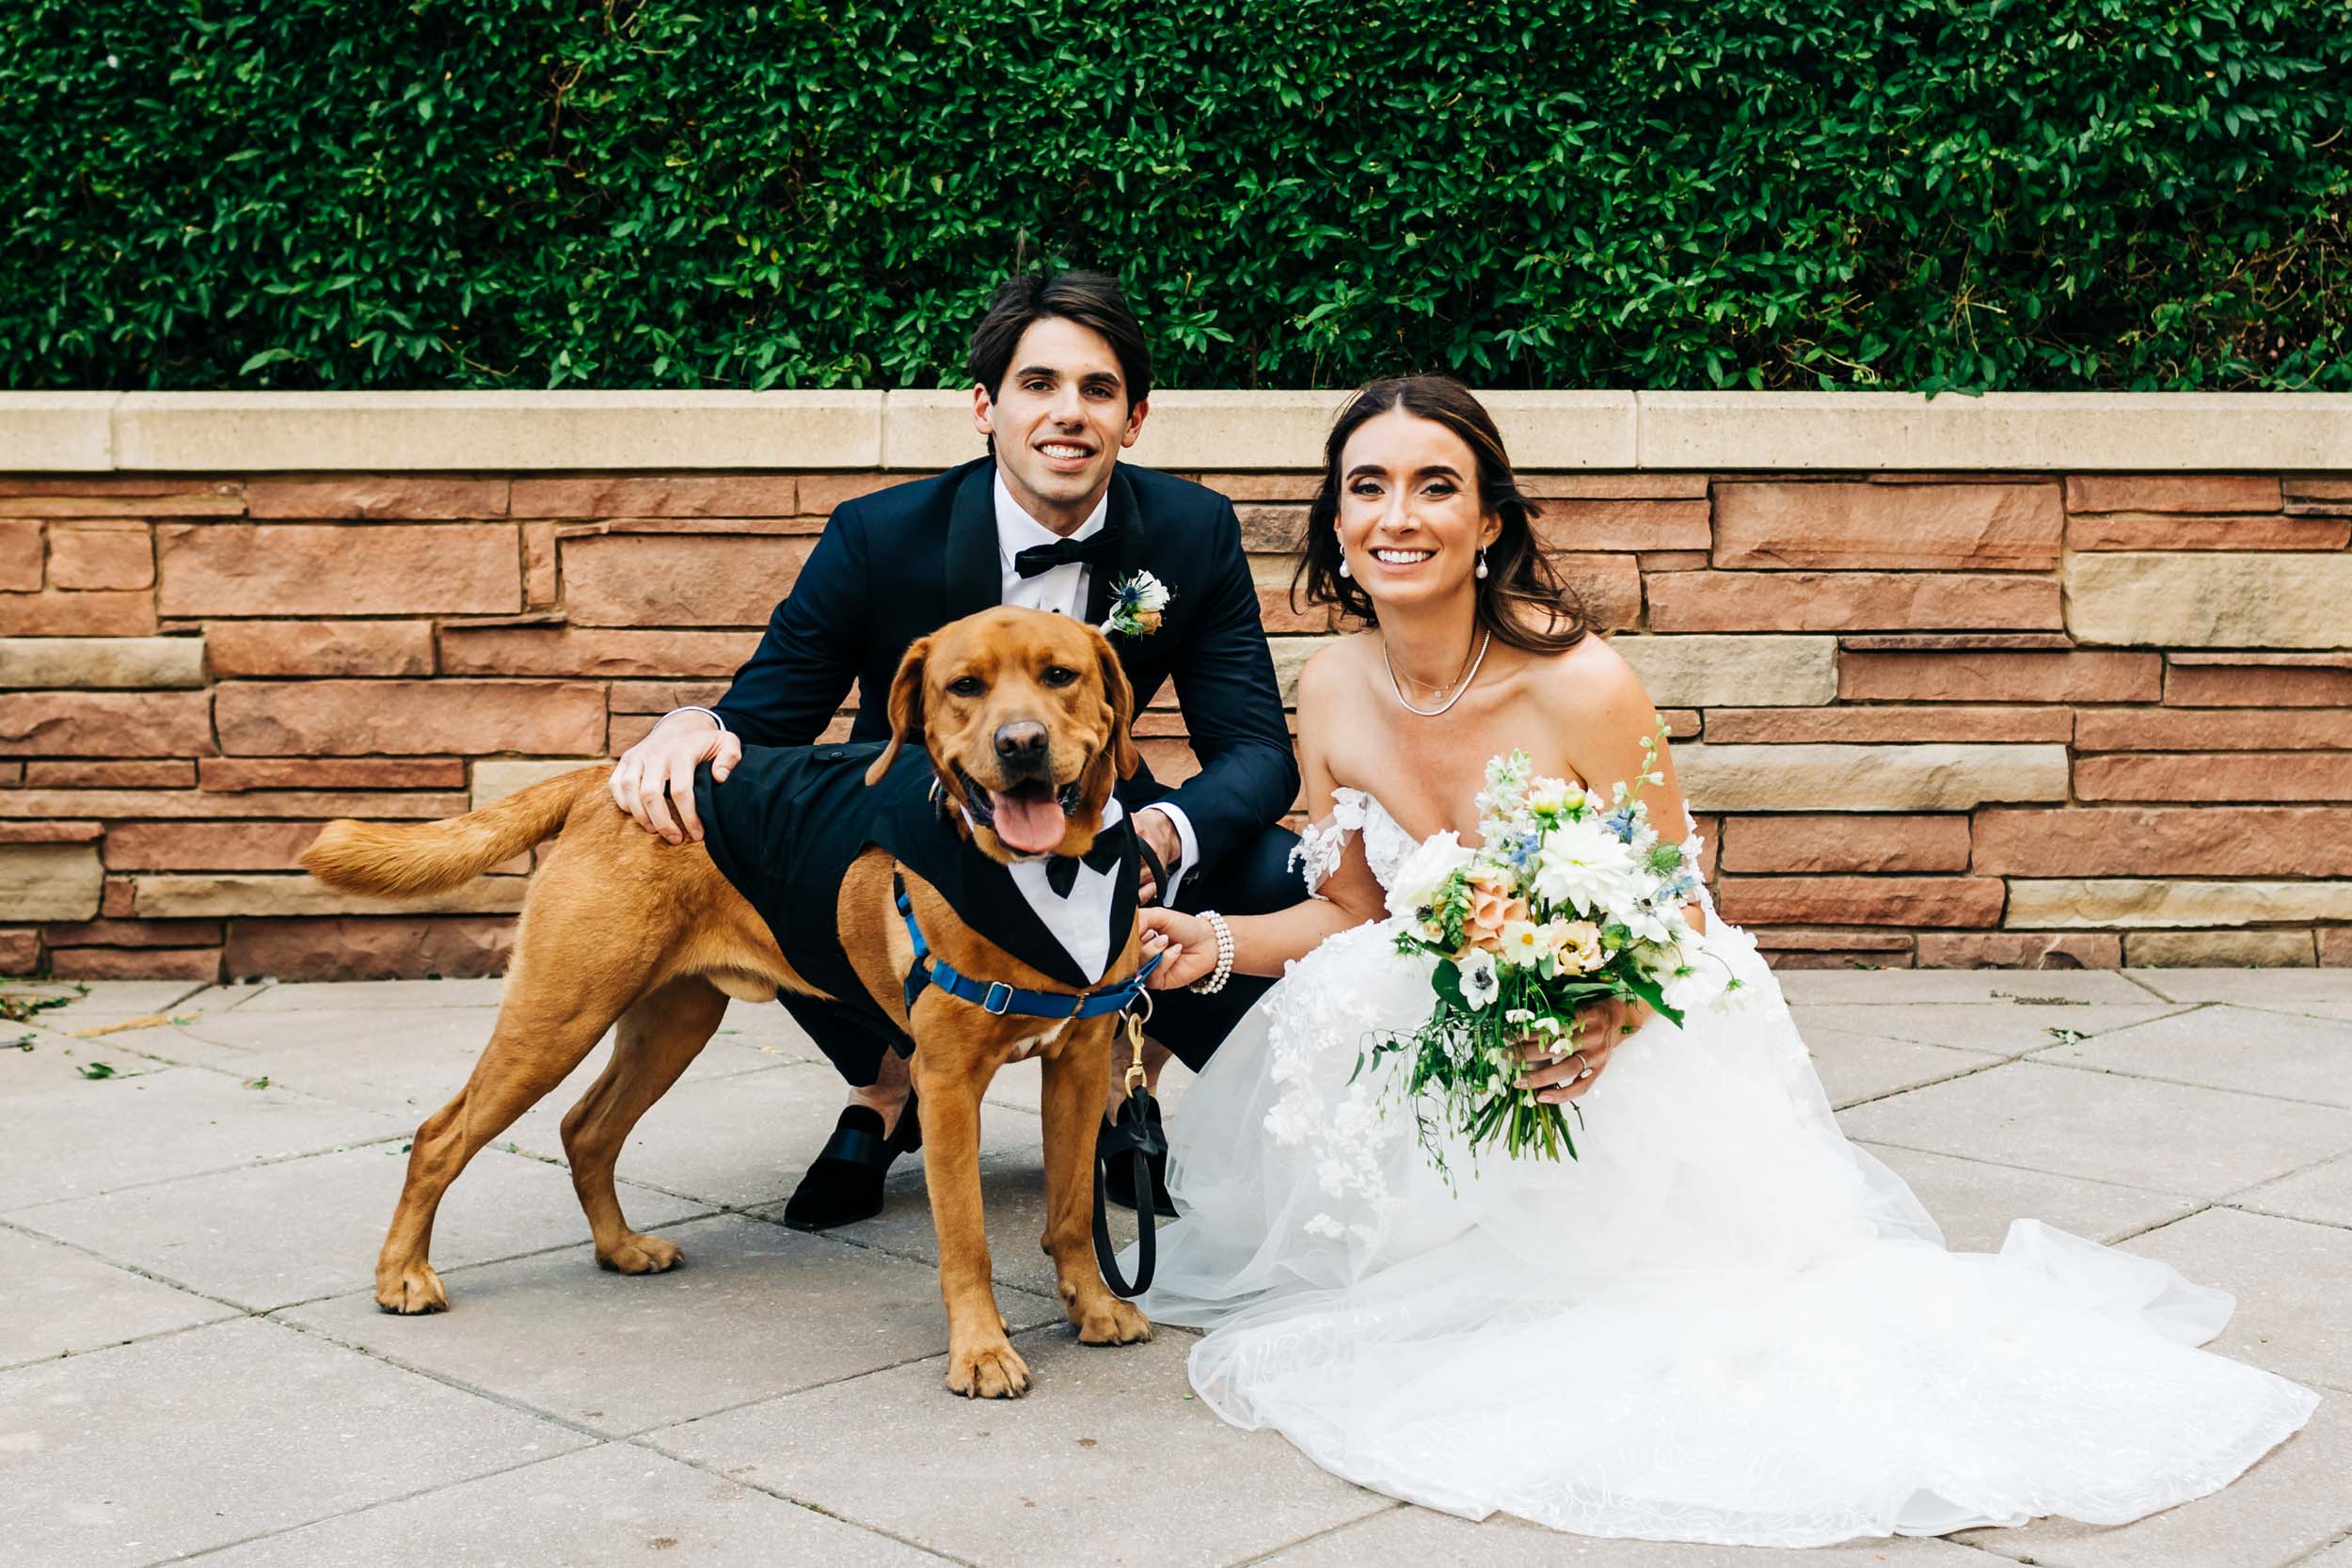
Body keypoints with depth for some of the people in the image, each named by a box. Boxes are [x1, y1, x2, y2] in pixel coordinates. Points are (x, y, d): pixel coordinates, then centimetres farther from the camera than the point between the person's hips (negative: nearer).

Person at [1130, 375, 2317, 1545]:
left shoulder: (1582, 687, -24)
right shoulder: (1332, 692, -8)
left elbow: (1672, 923, -16)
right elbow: (1355, 915, 3)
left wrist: (1608, 1020, -36)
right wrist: (1213, 943, -13)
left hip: (1622, 1056, -5)